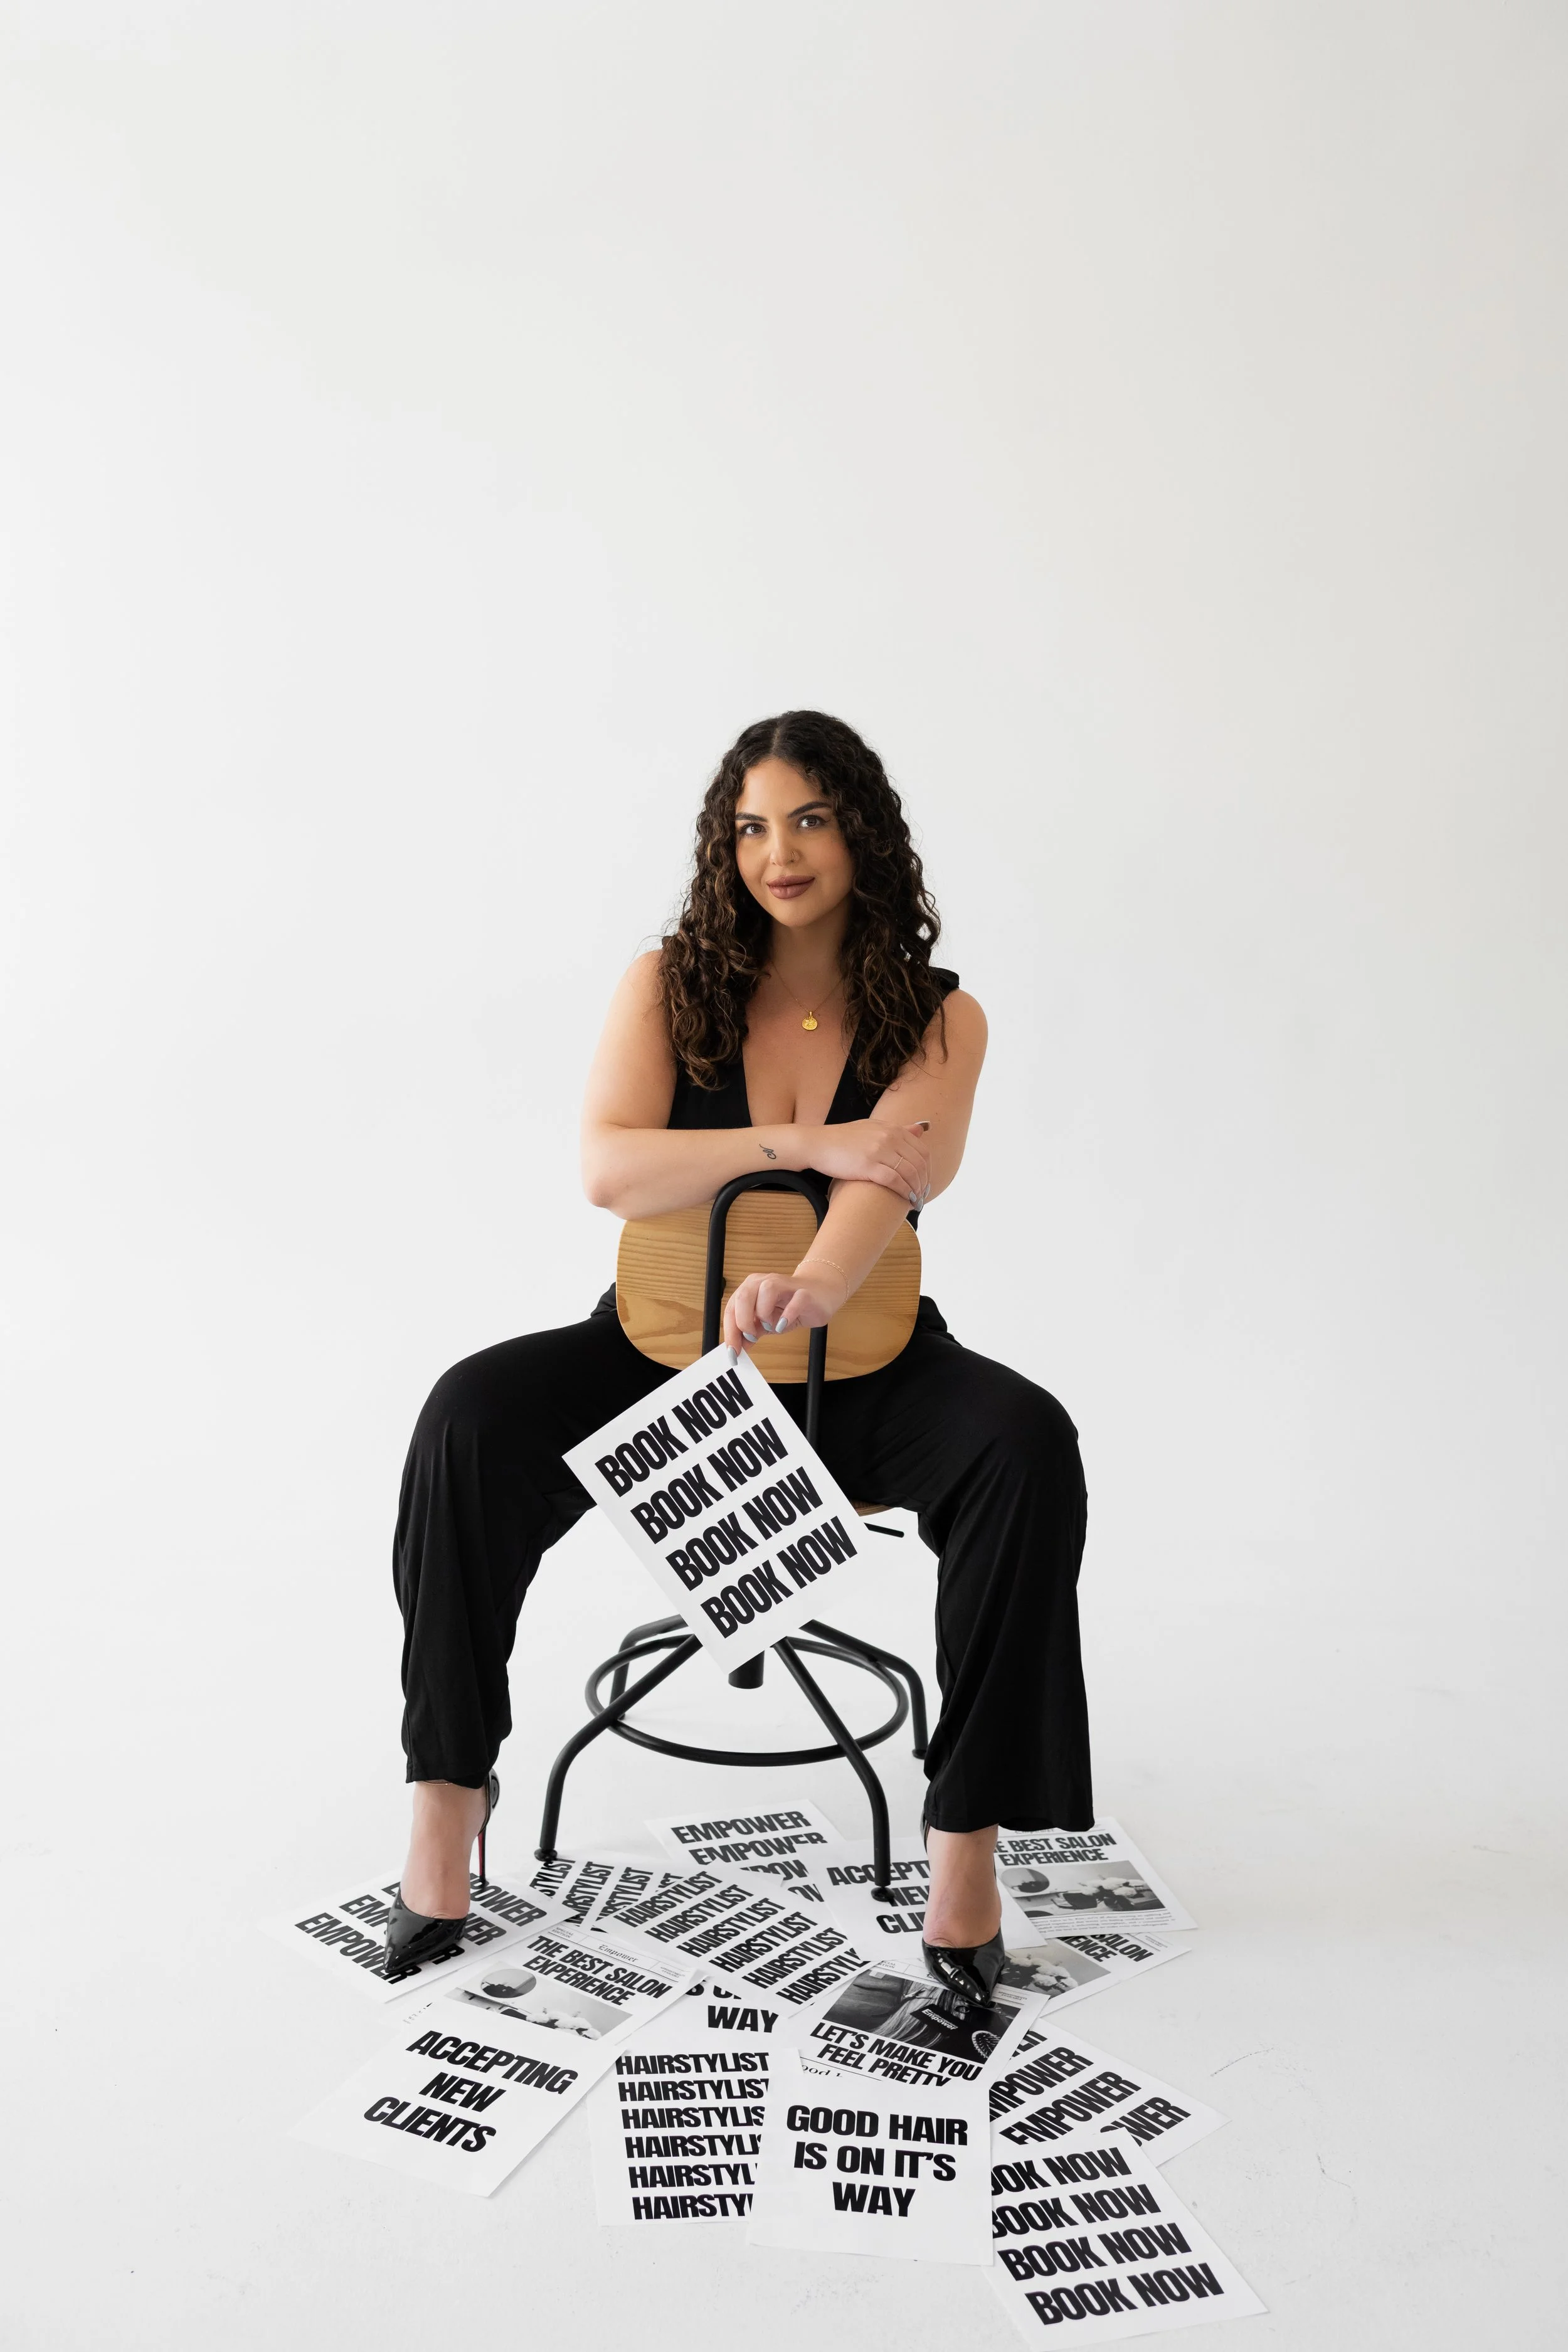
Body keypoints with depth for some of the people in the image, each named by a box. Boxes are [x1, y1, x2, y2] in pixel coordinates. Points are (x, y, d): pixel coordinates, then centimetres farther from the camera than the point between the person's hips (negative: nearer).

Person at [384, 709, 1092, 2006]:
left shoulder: (938, 1018, -4)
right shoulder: (668, 987, -1)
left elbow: (895, 1178, -23)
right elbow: (609, 1170, -16)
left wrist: (810, 1290, -45)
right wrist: (798, 1143, -27)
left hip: (856, 1362, 0)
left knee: (1028, 1446, -30)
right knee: (472, 1414, -26)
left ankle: (967, 1827, -19)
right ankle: (449, 1799, -14)